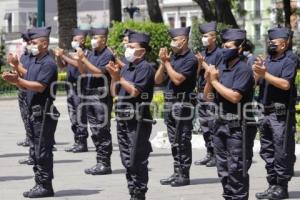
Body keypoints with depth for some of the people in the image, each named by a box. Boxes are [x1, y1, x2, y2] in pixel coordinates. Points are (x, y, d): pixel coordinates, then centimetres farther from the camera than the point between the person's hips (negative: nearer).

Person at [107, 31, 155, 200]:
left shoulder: (145, 68, -9)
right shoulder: (126, 67, 15)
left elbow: (134, 91, -19)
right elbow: (114, 92, 17)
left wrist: (118, 77, -14)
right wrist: (114, 76, 1)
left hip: (138, 119, -8)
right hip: (123, 119, 9)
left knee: (138, 160, -6)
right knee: (127, 160, 12)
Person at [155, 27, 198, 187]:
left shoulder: (190, 59, -9)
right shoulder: (172, 57, 13)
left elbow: (177, 79, -20)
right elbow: (157, 80, 12)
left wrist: (166, 62, -10)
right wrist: (163, 63, -2)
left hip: (182, 103, -8)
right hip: (169, 103, 8)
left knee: (183, 140, -3)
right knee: (174, 141, 12)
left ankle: (184, 175, 1)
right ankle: (177, 173, 18)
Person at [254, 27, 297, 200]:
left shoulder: (288, 63, -6)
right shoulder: (266, 62, 15)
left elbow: (285, 84, -19)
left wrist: (265, 74, -19)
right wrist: (257, 73, -8)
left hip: (281, 114, -8)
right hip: (265, 112, 8)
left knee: (282, 152, -6)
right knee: (267, 151, 12)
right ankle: (273, 185, 20)